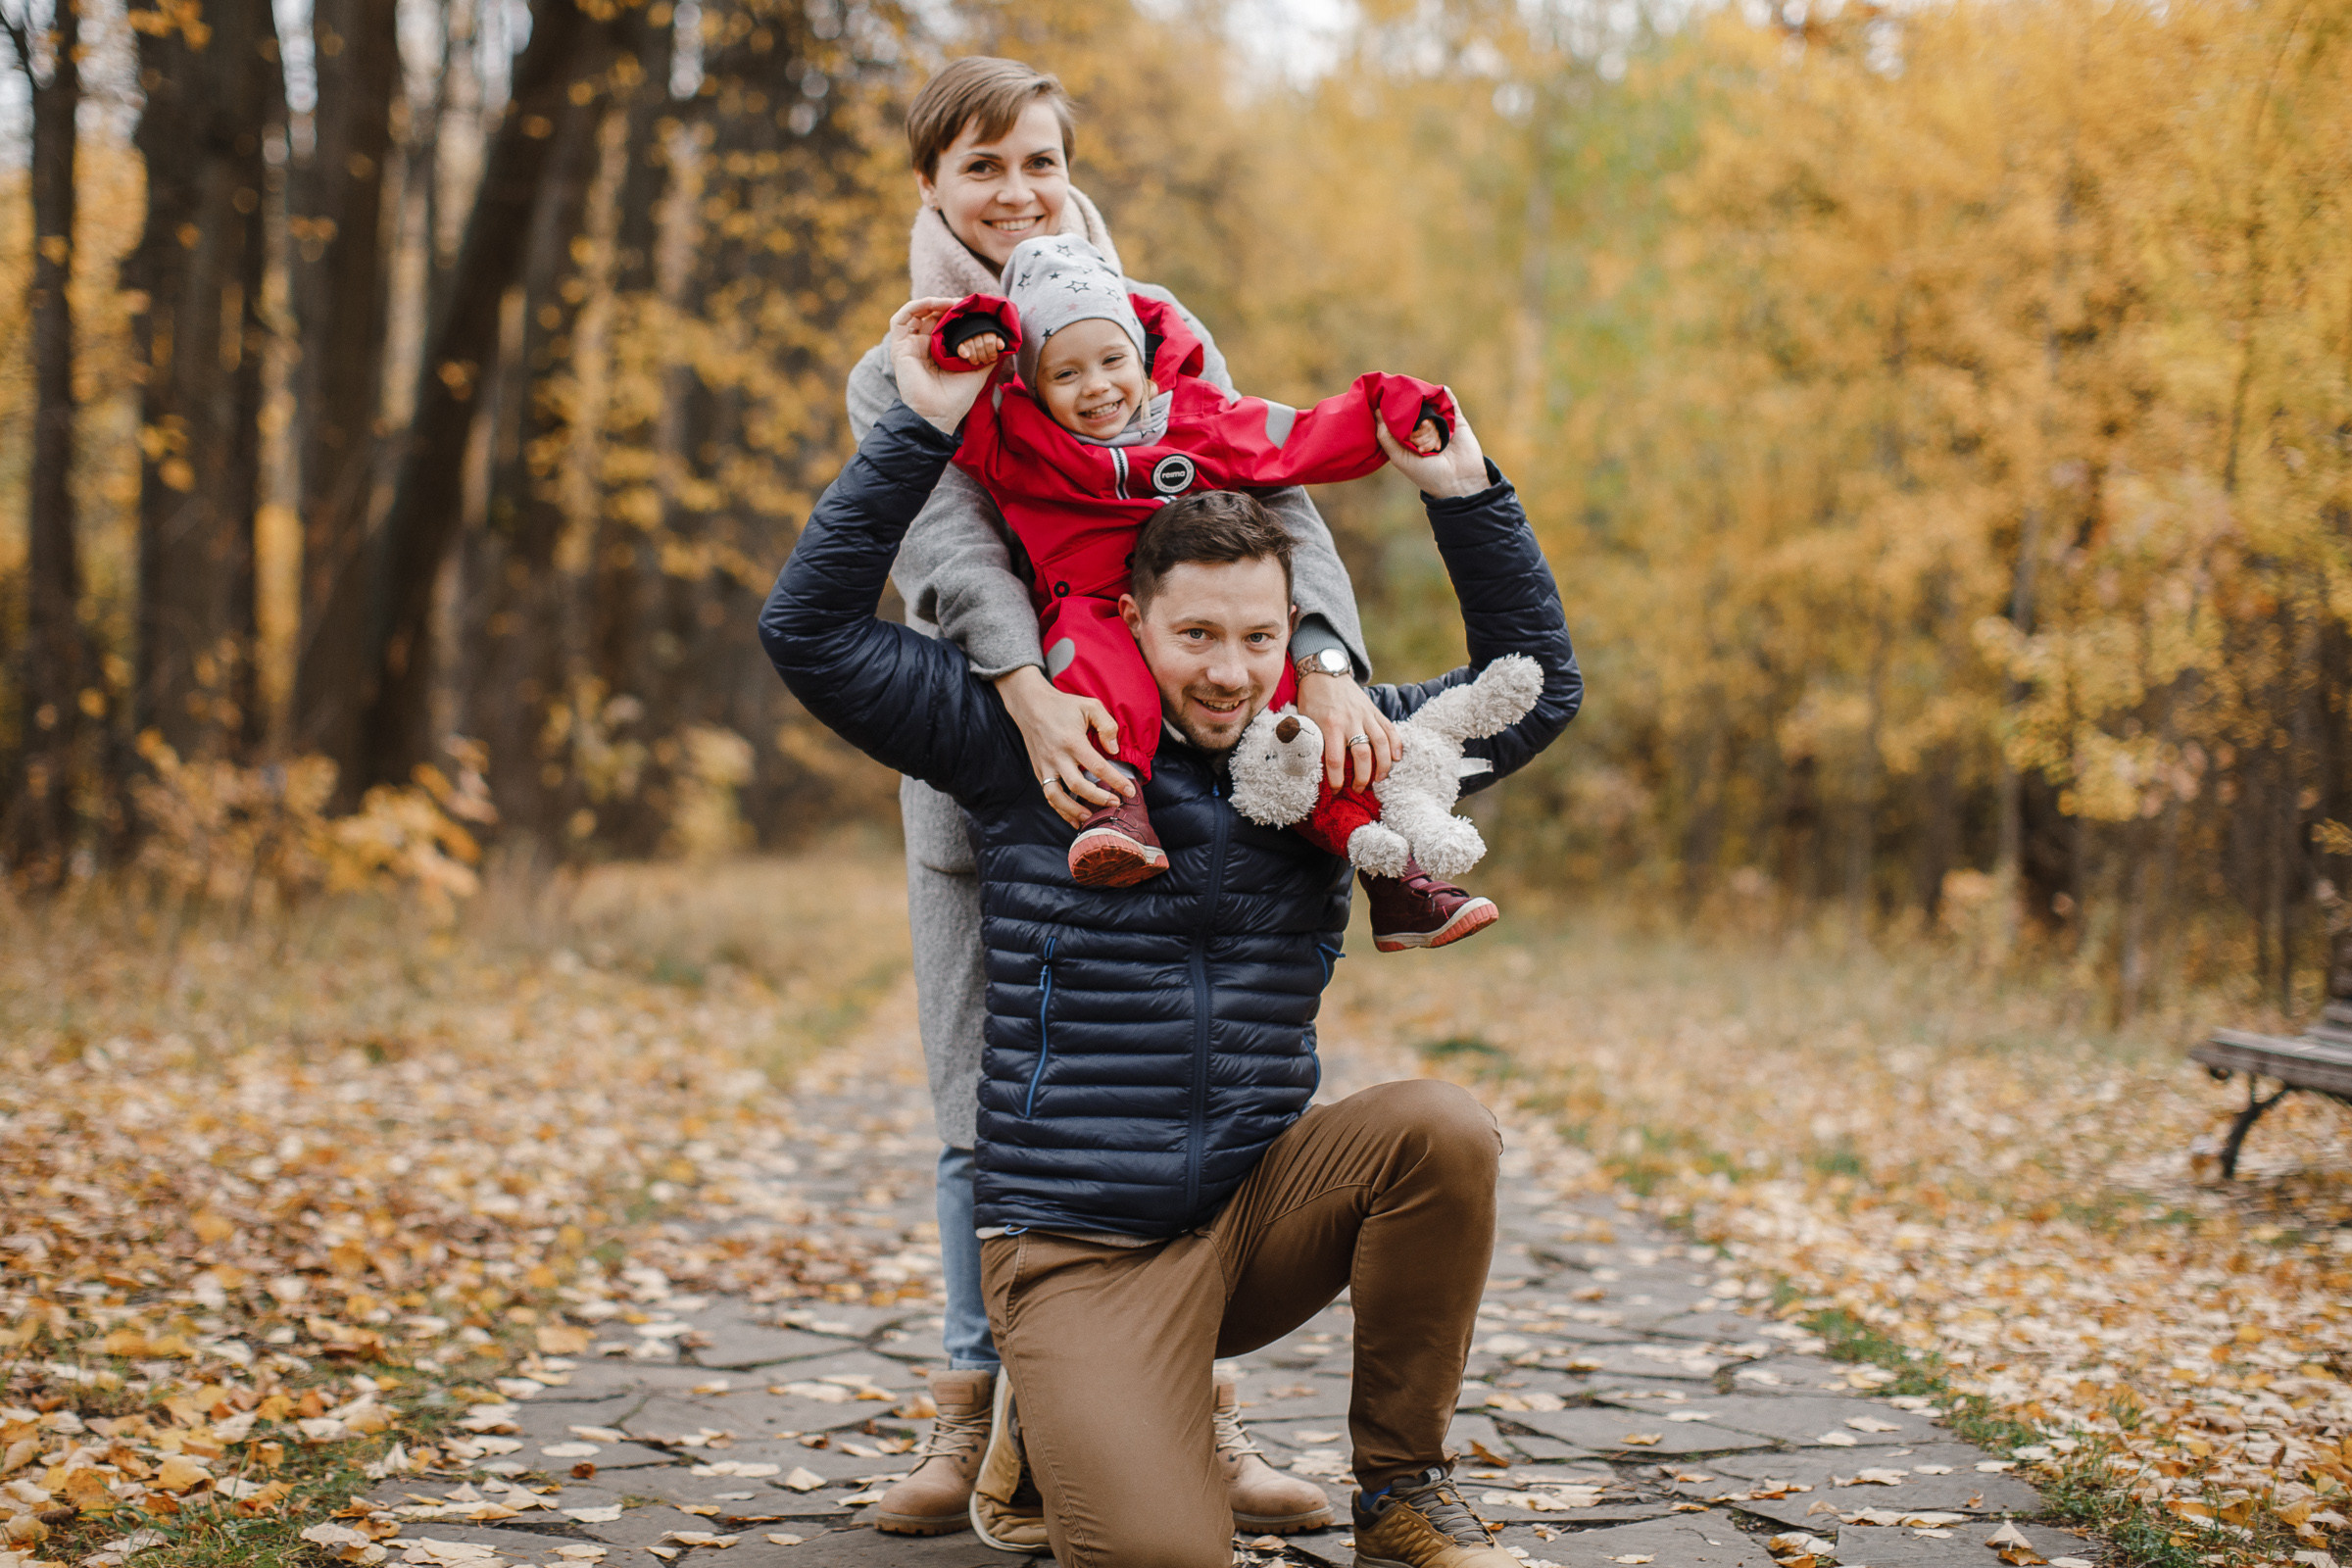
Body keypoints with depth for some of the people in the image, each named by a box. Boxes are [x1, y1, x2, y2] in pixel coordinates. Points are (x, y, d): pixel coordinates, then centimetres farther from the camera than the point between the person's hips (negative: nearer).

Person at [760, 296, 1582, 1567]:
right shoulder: (1030, 747, -3)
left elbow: (1535, 690, 13)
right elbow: (812, 629, -8)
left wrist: (1465, 492, 2)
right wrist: (923, 431, -10)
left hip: (1258, 1211, 4)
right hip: (1080, 1247, -4)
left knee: (1444, 1130, -26)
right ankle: (1056, 1416, 12)